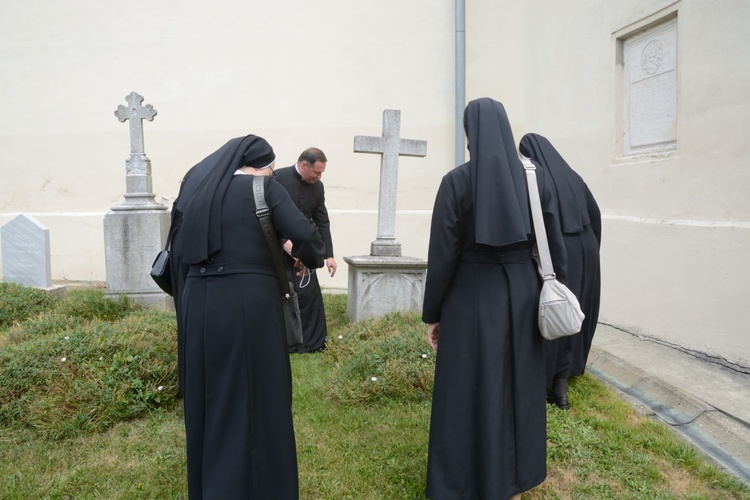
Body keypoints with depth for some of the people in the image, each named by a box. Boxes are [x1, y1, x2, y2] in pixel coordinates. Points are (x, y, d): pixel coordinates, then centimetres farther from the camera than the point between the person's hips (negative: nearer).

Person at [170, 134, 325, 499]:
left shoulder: (198, 188, 11)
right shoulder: (264, 187, -5)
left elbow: (180, 249, 15)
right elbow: (304, 234, -14)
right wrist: (311, 258, 4)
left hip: (200, 302, 6)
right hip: (249, 302, -5)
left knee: (208, 396, 17)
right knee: (256, 397, 6)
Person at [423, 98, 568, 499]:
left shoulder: (457, 181, -13)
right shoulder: (536, 177, -1)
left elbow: (442, 254, -12)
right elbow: (554, 244, 2)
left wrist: (432, 314, -1)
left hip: (473, 298, -4)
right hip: (523, 293, 5)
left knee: (471, 394, 8)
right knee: (518, 387, 18)